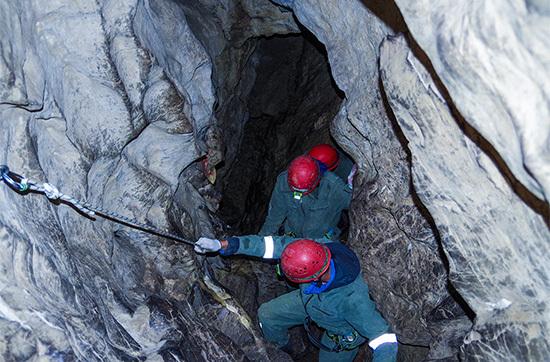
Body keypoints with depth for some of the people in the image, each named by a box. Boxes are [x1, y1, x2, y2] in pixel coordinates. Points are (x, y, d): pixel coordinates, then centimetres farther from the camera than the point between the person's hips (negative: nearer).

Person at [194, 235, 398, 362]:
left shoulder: (353, 299, -48)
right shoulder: (317, 247, -35)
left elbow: (385, 342, -44)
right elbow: (272, 244, -27)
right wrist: (221, 245, -29)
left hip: (342, 331, -5)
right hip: (311, 300, 5)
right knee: (267, 315, 13)